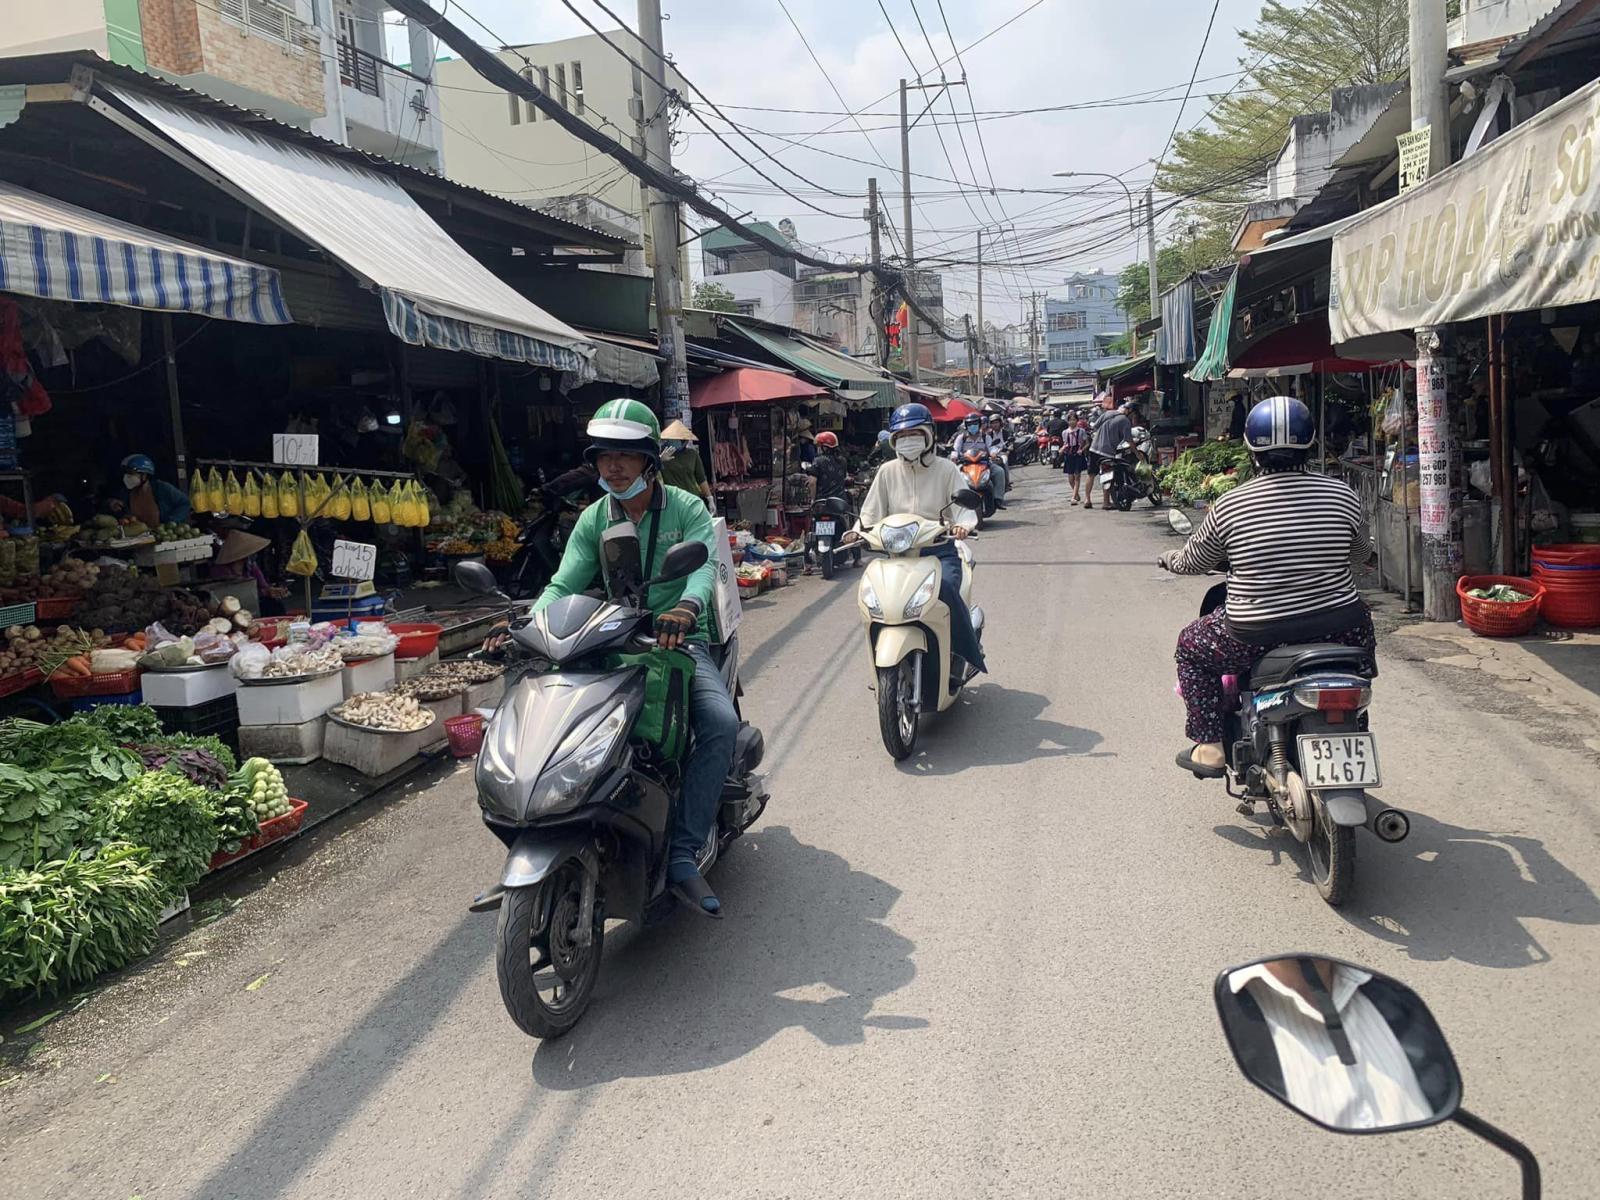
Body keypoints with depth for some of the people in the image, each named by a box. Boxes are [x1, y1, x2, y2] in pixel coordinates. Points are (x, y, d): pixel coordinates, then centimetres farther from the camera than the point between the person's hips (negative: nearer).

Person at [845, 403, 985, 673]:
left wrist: (963, 525, -27)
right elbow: (871, 511, 9)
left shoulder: (946, 469, 4)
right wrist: (856, 531, -12)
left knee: (946, 588, -32)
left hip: (939, 550, -3)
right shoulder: (887, 472, 11)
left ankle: (970, 649, -13)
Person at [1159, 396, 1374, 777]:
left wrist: (1169, 558, 31)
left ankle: (1210, 746, 21)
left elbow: (1193, 561, 7)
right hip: (1339, 633, 3)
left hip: (1256, 640, -2)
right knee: (1361, 629, 37)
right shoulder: (1342, 495, -3)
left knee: (1191, 646, 25)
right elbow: (1361, 552, 15)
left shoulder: (1229, 506, -8)